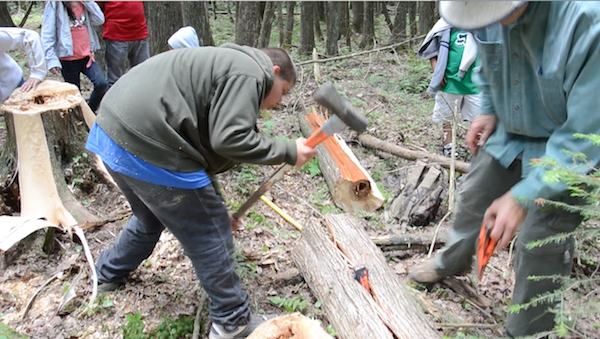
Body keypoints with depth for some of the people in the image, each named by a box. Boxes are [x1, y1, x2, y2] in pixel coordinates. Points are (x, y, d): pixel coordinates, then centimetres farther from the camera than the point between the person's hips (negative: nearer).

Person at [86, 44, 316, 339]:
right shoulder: (249, 73, -6)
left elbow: (206, 141, 25)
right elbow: (230, 139, -19)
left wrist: (213, 207, 25)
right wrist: (288, 152, -6)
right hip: (145, 146, -11)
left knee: (152, 218, 34)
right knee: (210, 235, 3)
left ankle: (109, 274, 56)